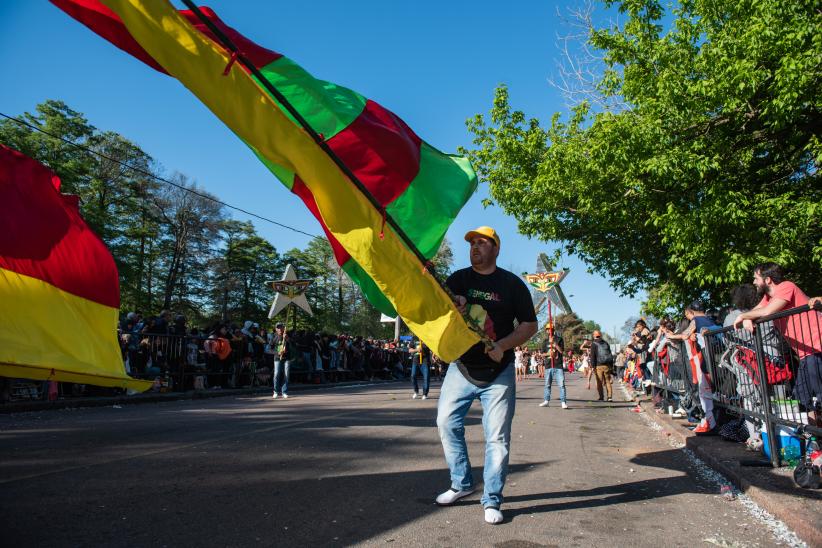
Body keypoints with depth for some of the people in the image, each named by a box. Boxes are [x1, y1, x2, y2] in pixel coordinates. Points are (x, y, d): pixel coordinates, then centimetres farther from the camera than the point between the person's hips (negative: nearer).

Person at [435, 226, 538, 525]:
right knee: (446, 422, 2)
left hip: (498, 372, -2)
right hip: (462, 367, 3)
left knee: (497, 436, 0)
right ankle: (462, 483, 21)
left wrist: (502, 345, -16)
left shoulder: (512, 283, 0)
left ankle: (492, 500, 14)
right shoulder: (457, 280, 5)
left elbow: (530, 324, 0)